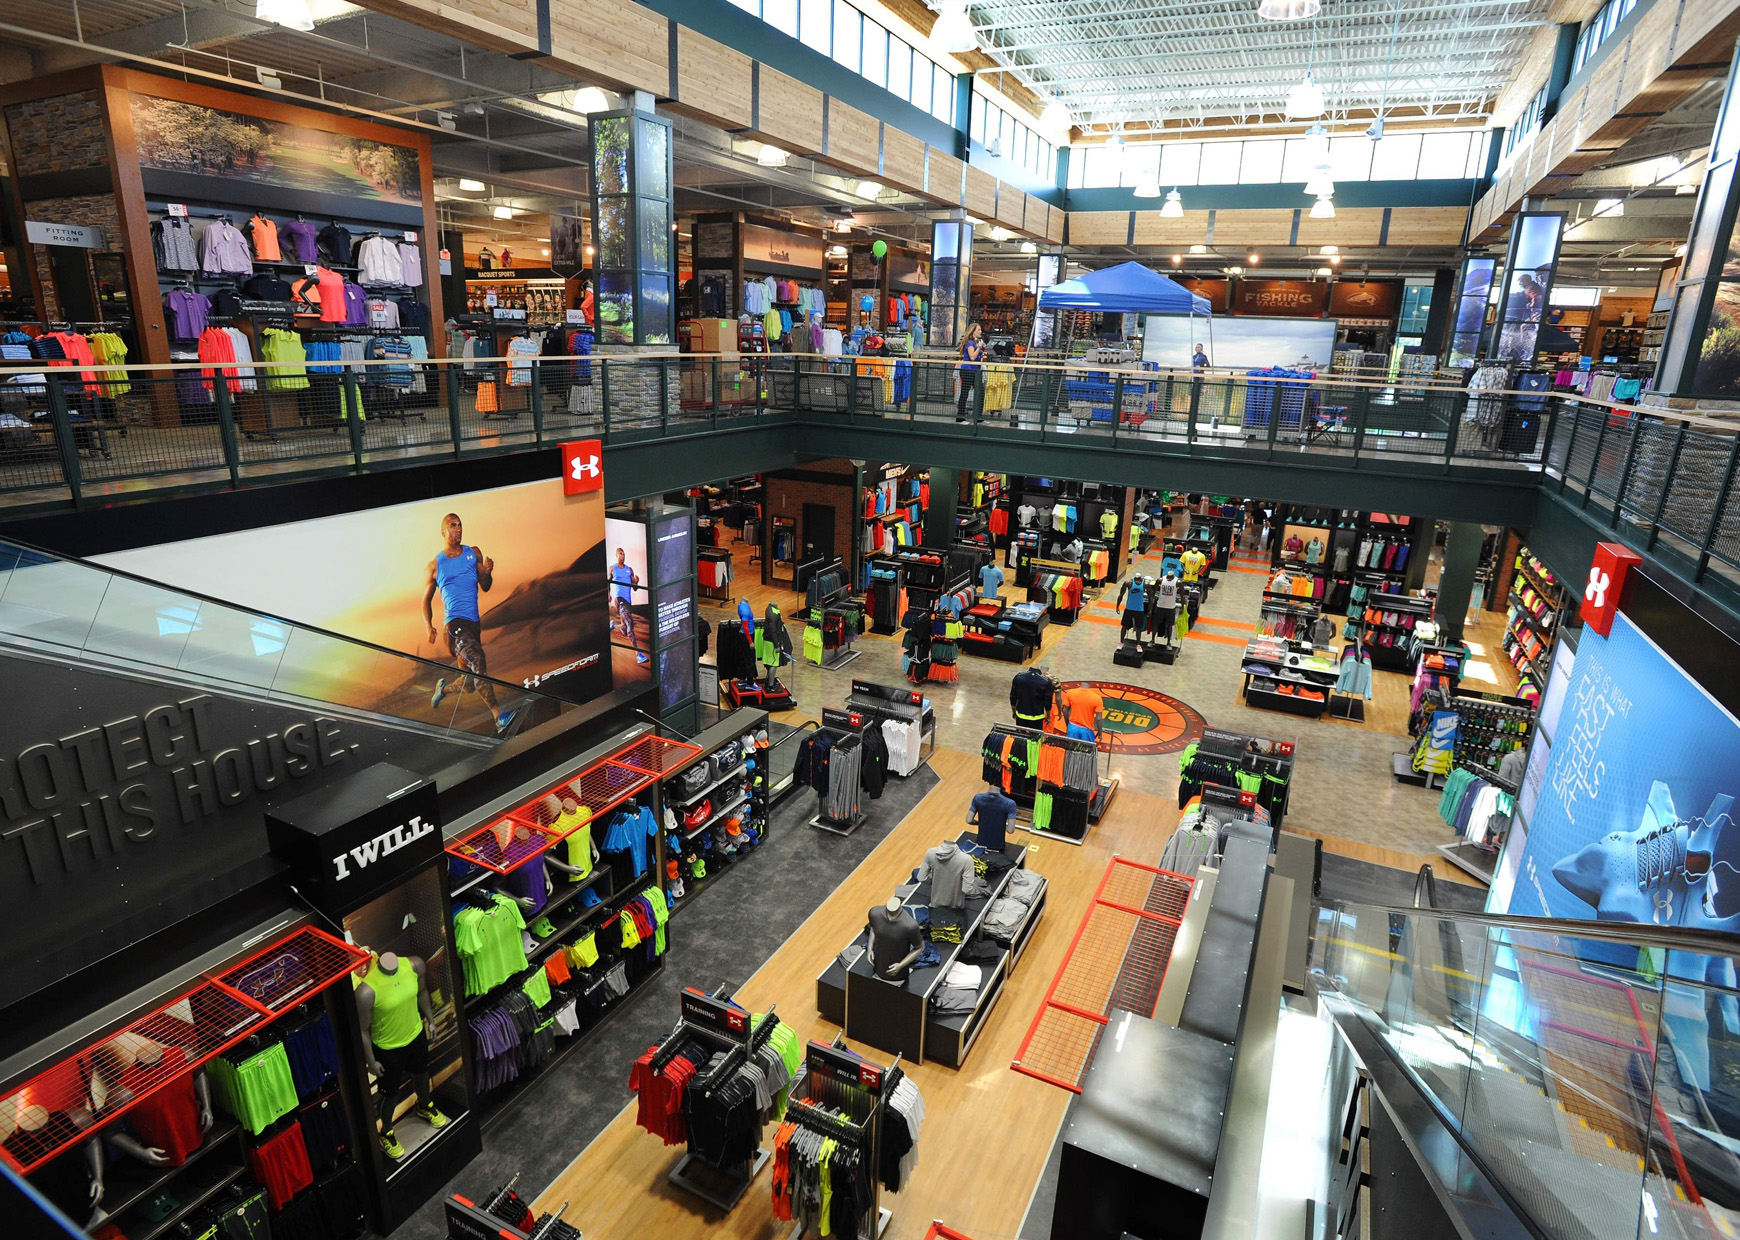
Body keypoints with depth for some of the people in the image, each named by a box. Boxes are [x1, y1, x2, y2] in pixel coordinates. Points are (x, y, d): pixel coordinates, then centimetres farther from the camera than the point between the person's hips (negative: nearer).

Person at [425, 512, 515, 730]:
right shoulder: (435, 565, 6)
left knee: (470, 682, 8)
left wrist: (487, 572, -10)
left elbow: (485, 587, 13)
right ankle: (498, 714, -35)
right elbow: (426, 599, 13)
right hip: (454, 622, -4)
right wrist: (429, 627, -1)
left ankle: (443, 688, 41)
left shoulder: (474, 554, 13)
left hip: (474, 622, 5)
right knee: (477, 659, -28)